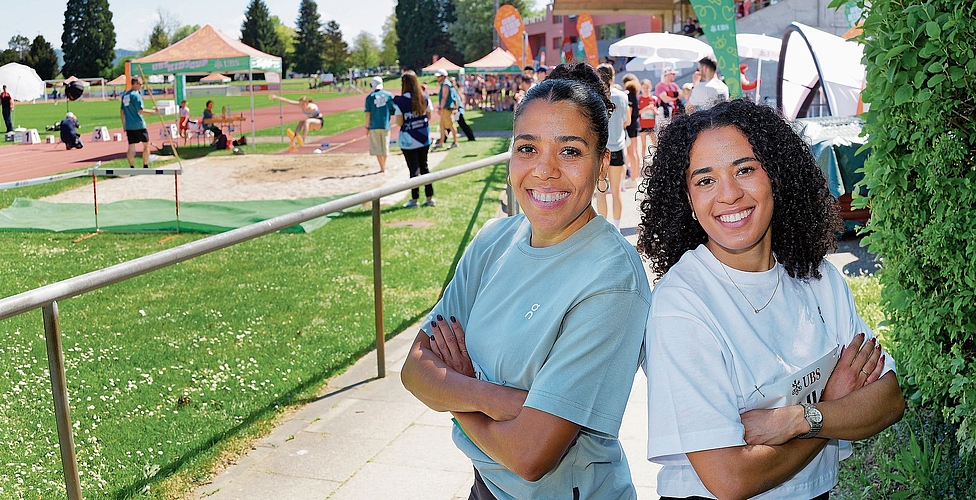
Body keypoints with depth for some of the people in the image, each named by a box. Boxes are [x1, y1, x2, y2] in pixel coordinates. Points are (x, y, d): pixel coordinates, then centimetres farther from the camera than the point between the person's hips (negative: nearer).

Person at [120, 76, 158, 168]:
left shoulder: (125, 95, 12)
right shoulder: (136, 95, -12)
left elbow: (121, 111, 16)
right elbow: (141, 111, -18)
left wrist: (124, 124, 22)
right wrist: (153, 111, -11)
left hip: (128, 125, 7)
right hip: (139, 125, -7)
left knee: (131, 146, 4)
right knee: (146, 144, 7)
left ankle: (132, 167, 1)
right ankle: (145, 166, 8)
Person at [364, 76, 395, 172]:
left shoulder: (370, 97, -4)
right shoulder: (389, 95, 1)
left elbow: (368, 114, -5)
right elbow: (393, 110, 3)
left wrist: (367, 127, 2)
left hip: (374, 126, -2)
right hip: (386, 125, 2)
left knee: (378, 148, 5)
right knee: (385, 147, 15)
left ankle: (382, 168, 4)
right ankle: (384, 166, 28)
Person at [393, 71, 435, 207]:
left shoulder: (399, 101, -15)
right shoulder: (425, 98, -3)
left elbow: (399, 123, -13)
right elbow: (429, 117, 4)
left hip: (408, 141, -4)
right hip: (424, 139, 4)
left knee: (414, 169, 3)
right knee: (424, 167, 15)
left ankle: (414, 200, 10)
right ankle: (429, 198, 17)